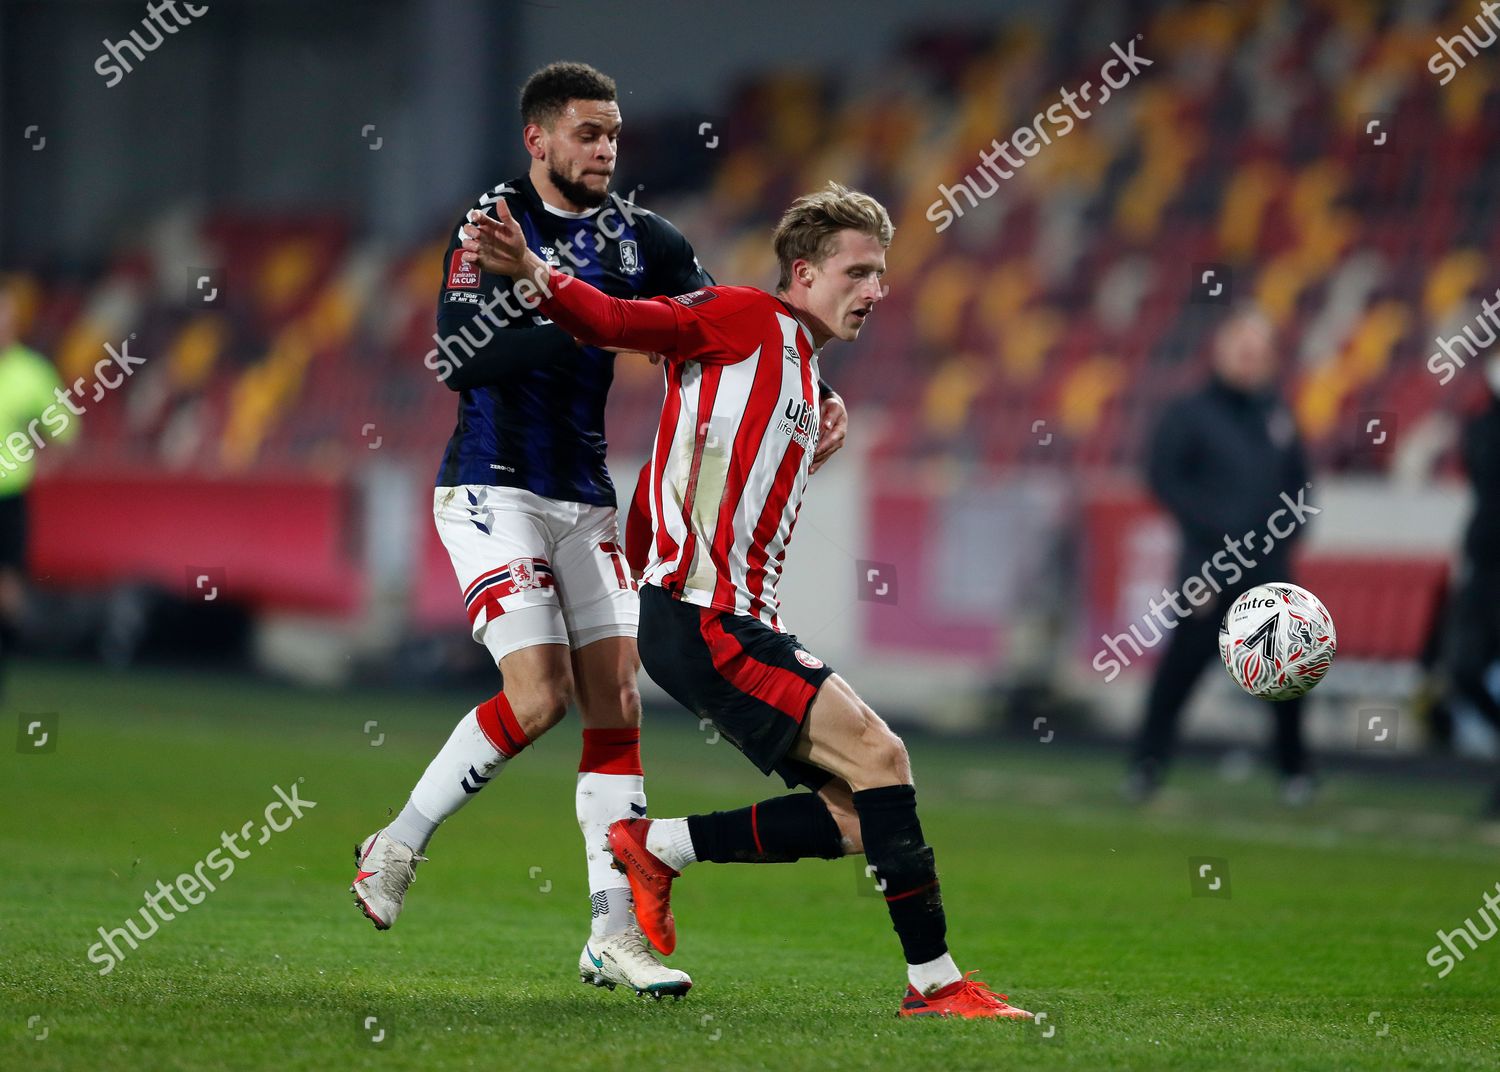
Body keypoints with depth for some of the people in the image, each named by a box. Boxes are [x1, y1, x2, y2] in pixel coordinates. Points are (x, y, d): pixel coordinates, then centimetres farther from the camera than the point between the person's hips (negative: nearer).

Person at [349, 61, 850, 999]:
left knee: (615, 699, -1)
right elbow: (461, 357, -22)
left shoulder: (638, 236, 7)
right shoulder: (491, 224, -8)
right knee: (539, 695, -15)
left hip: (584, 499, 6)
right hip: (492, 491, -6)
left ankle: (616, 936, 0)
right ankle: (398, 846, 5)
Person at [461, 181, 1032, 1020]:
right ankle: (936, 980, -12)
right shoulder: (749, 320, -4)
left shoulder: (801, 371, 23)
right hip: (702, 619, -9)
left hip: (741, 621, 9)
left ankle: (656, 848, 11)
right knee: (880, 758, -16)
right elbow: (621, 322, -16)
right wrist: (532, 275, -29)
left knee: (858, 820, 1)